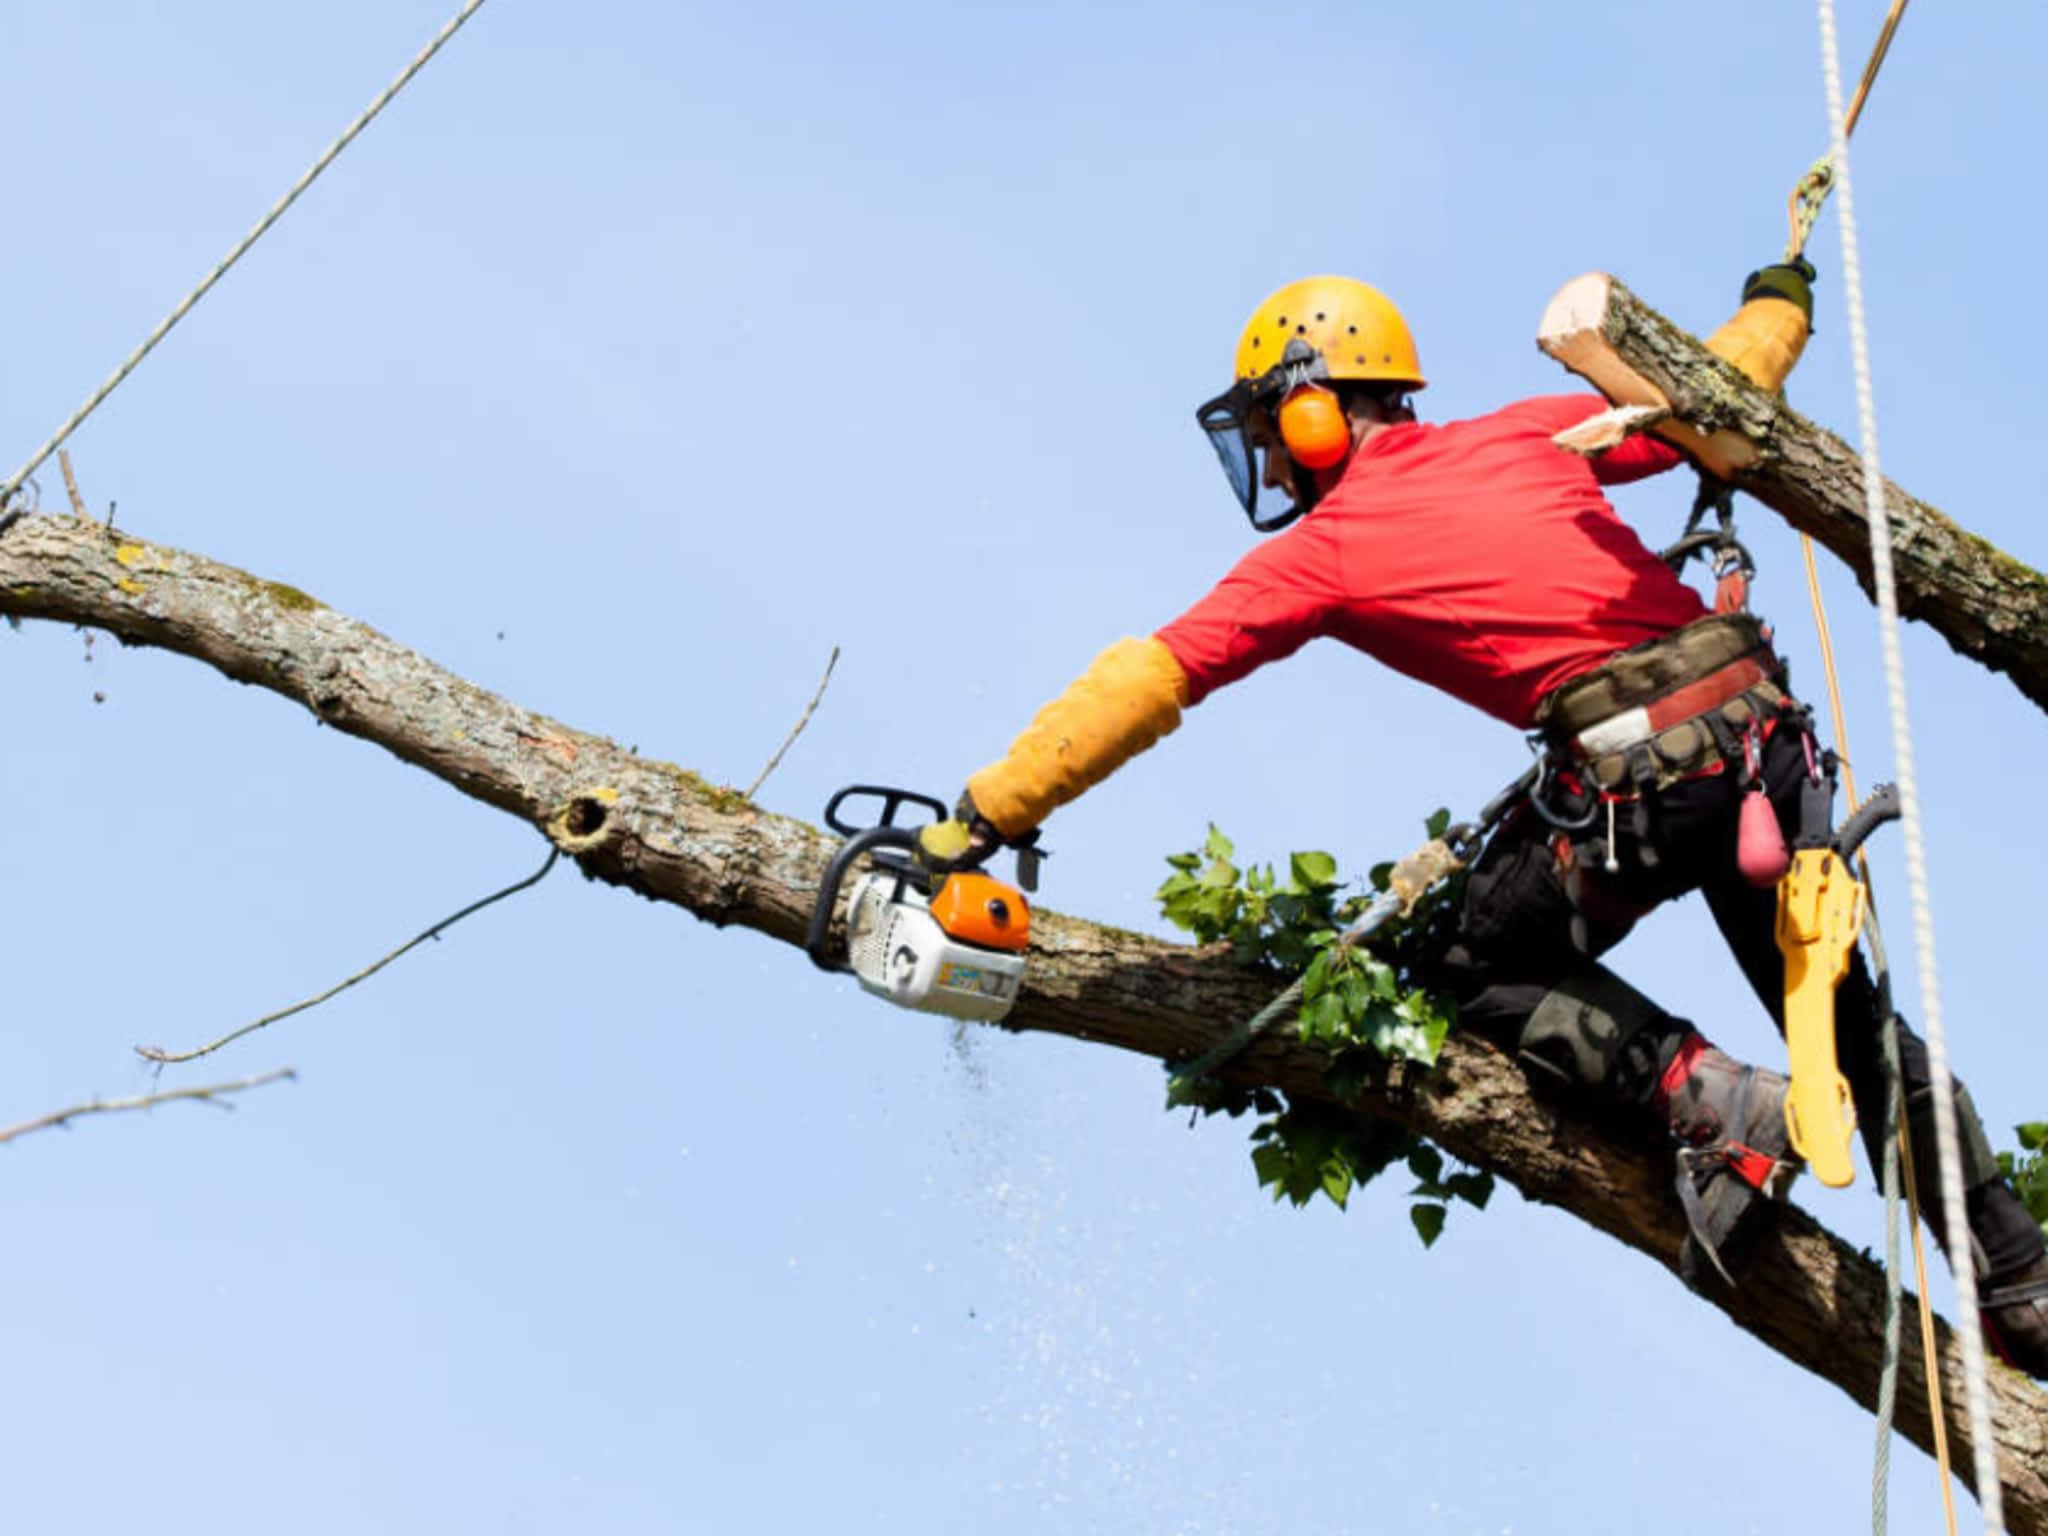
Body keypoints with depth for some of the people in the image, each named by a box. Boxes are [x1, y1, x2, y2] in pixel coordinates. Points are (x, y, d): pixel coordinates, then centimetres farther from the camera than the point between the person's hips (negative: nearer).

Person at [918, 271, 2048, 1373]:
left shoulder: (1320, 552, 4)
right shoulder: (1523, 436, 16)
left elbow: (1140, 685, 3)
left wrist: (984, 815, 5)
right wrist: (1775, 308, 47)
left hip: (1635, 773, -6)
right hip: (1762, 726, 6)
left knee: (1489, 974, 18)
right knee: (1843, 1013, 19)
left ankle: (1707, 1101, -3)